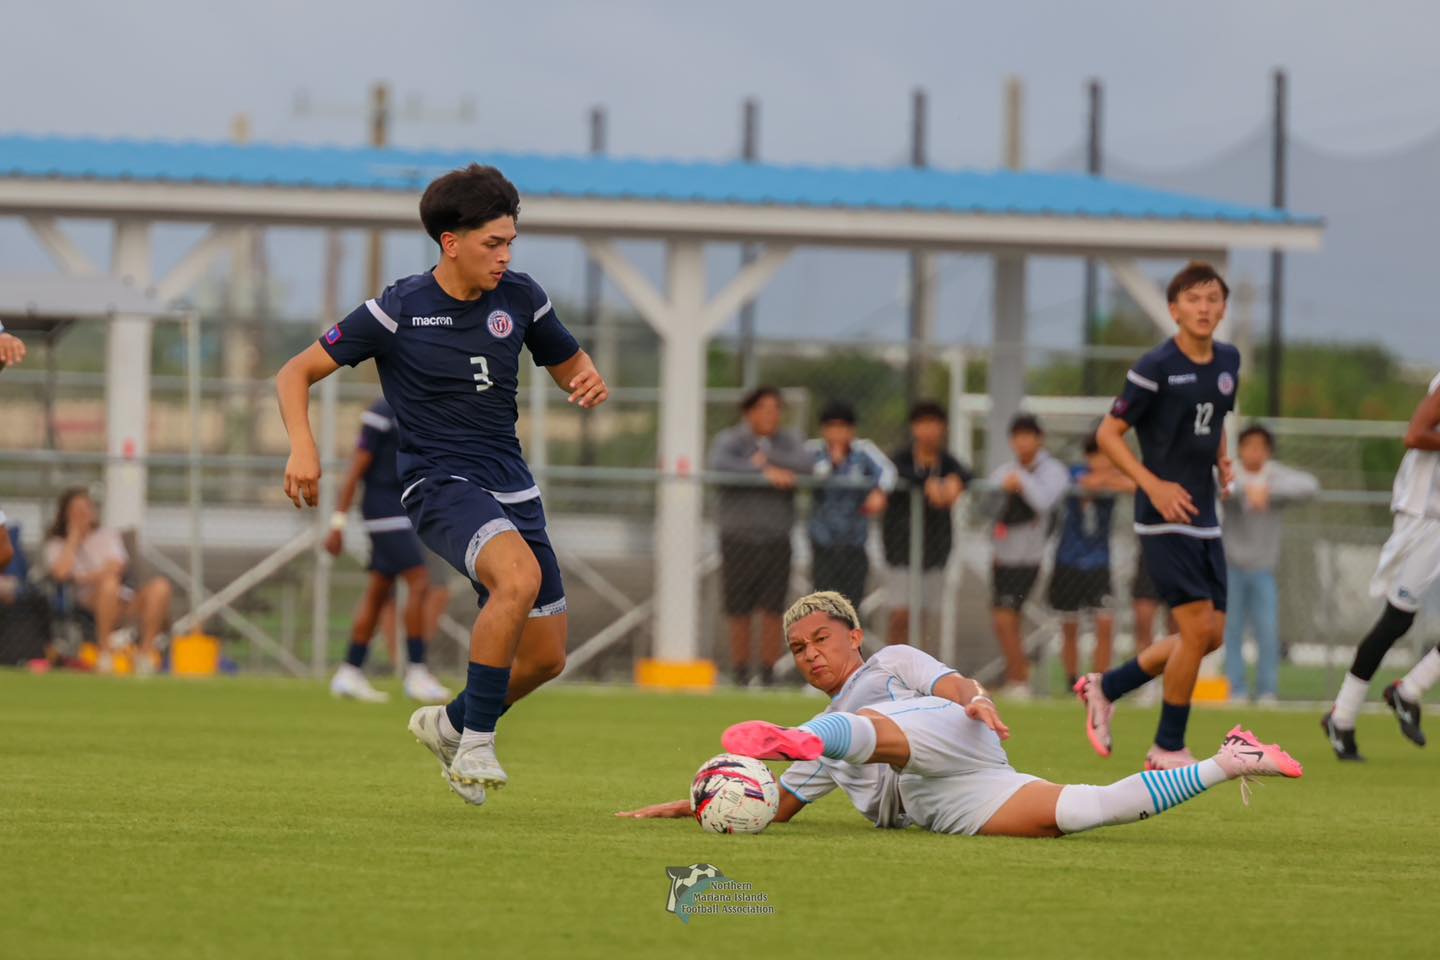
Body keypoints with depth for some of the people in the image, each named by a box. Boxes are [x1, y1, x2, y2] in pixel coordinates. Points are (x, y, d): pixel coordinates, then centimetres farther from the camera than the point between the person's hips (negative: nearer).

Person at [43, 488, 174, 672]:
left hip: (123, 603, 3)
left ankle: (146, 650, -27)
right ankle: (104, 652, -35)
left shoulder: (107, 535, 22)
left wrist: (83, 579, -7)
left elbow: (115, 569, 4)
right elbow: (61, 573, -8)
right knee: (109, 583, -38)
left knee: (160, 586, -26)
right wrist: (74, 536, 2)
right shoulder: (57, 545, 15)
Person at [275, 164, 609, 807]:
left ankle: (450, 724, 34)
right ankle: (476, 745, -24)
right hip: (439, 482, -6)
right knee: (519, 577, -35)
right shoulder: (398, 310, -7)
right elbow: (295, 374, -2)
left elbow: (571, 368, 20)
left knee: (546, 657, 5)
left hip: (512, 487, 6)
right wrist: (303, 446, -20)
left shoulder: (519, 298, 5)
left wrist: (591, 385, -6)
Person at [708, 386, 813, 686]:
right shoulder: (728, 441, -3)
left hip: (776, 540, 2)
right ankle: (740, 677, 10)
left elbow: (807, 465, -12)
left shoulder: (788, 441, 6)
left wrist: (767, 458, -16)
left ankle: (768, 677, 4)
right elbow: (719, 465, -25)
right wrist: (766, 473, -26)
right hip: (739, 540, -2)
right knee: (740, 616, -1)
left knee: (773, 614, -3)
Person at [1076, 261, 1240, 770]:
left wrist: (1223, 460, 7)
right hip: (1165, 517, -8)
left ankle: (1106, 687, 23)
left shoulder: (1227, 361, 8)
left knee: (1212, 635, 6)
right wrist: (1154, 485, -17)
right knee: (1198, 628, -13)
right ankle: (1168, 749, 0)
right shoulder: (1156, 368, -13)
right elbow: (1108, 433, -8)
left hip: (1204, 517, 8)